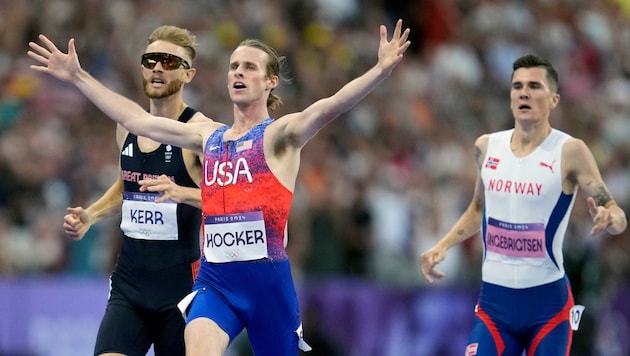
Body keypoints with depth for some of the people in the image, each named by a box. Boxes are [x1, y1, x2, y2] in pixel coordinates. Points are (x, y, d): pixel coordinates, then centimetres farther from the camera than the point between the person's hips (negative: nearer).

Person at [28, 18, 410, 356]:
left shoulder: (279, 135, -3)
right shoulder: (209, 136, 14)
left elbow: (329, 107, -21)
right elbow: (136, 119, 20)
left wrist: (381, 71, -38)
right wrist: (78, 77, 22)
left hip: (267, 277, -3)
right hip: (214, 278, 3)